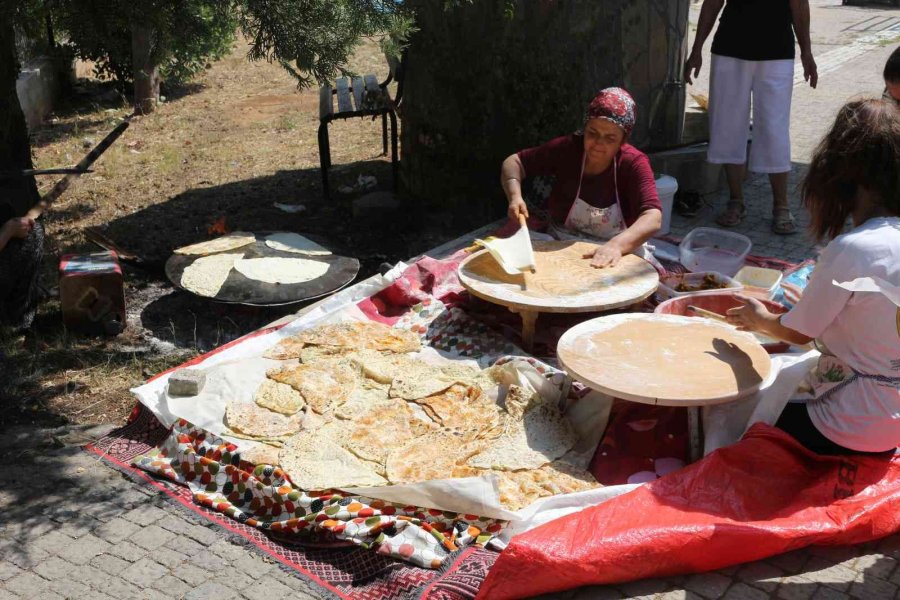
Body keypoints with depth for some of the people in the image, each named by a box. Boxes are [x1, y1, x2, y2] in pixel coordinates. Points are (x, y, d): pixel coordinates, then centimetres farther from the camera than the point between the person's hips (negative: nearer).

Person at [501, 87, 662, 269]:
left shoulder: (634, 164, -13)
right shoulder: (566, 148, -7)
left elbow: (653, 218, -26)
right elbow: (514, 162, 2)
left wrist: (616, 245, -44)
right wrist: (515, 196, -18)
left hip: (616, 255, 1)